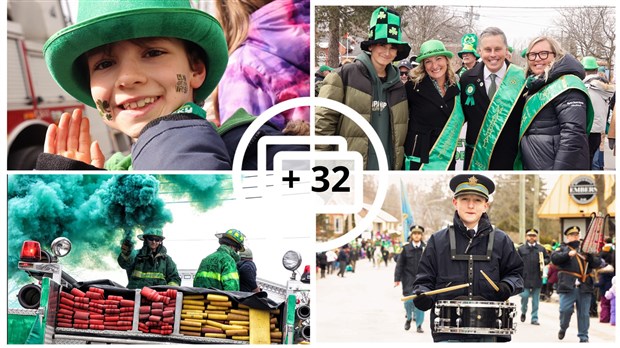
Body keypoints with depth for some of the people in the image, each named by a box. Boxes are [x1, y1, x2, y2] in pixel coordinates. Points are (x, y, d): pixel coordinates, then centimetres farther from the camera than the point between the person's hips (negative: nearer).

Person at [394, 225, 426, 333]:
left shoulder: (425, 248, 2)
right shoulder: (406, 248, 1)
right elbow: (400, 264, 3)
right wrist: (397, 279, -2)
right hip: (409, 279, 0)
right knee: (409, 301, -4)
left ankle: (419, 325, 8)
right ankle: (409, 318, 25)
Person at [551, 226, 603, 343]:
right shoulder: (563, 249, 11)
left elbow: (598, 263, 11)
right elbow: (554, 258, -7)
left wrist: (589, 257, -10)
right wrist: (568, 254, -20)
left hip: (585, 286, 2)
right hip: (568, 285, -2)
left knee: (584, 313, 3)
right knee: (565, 310, -7)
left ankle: (583, 336, 12)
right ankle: (563, 328, 20)